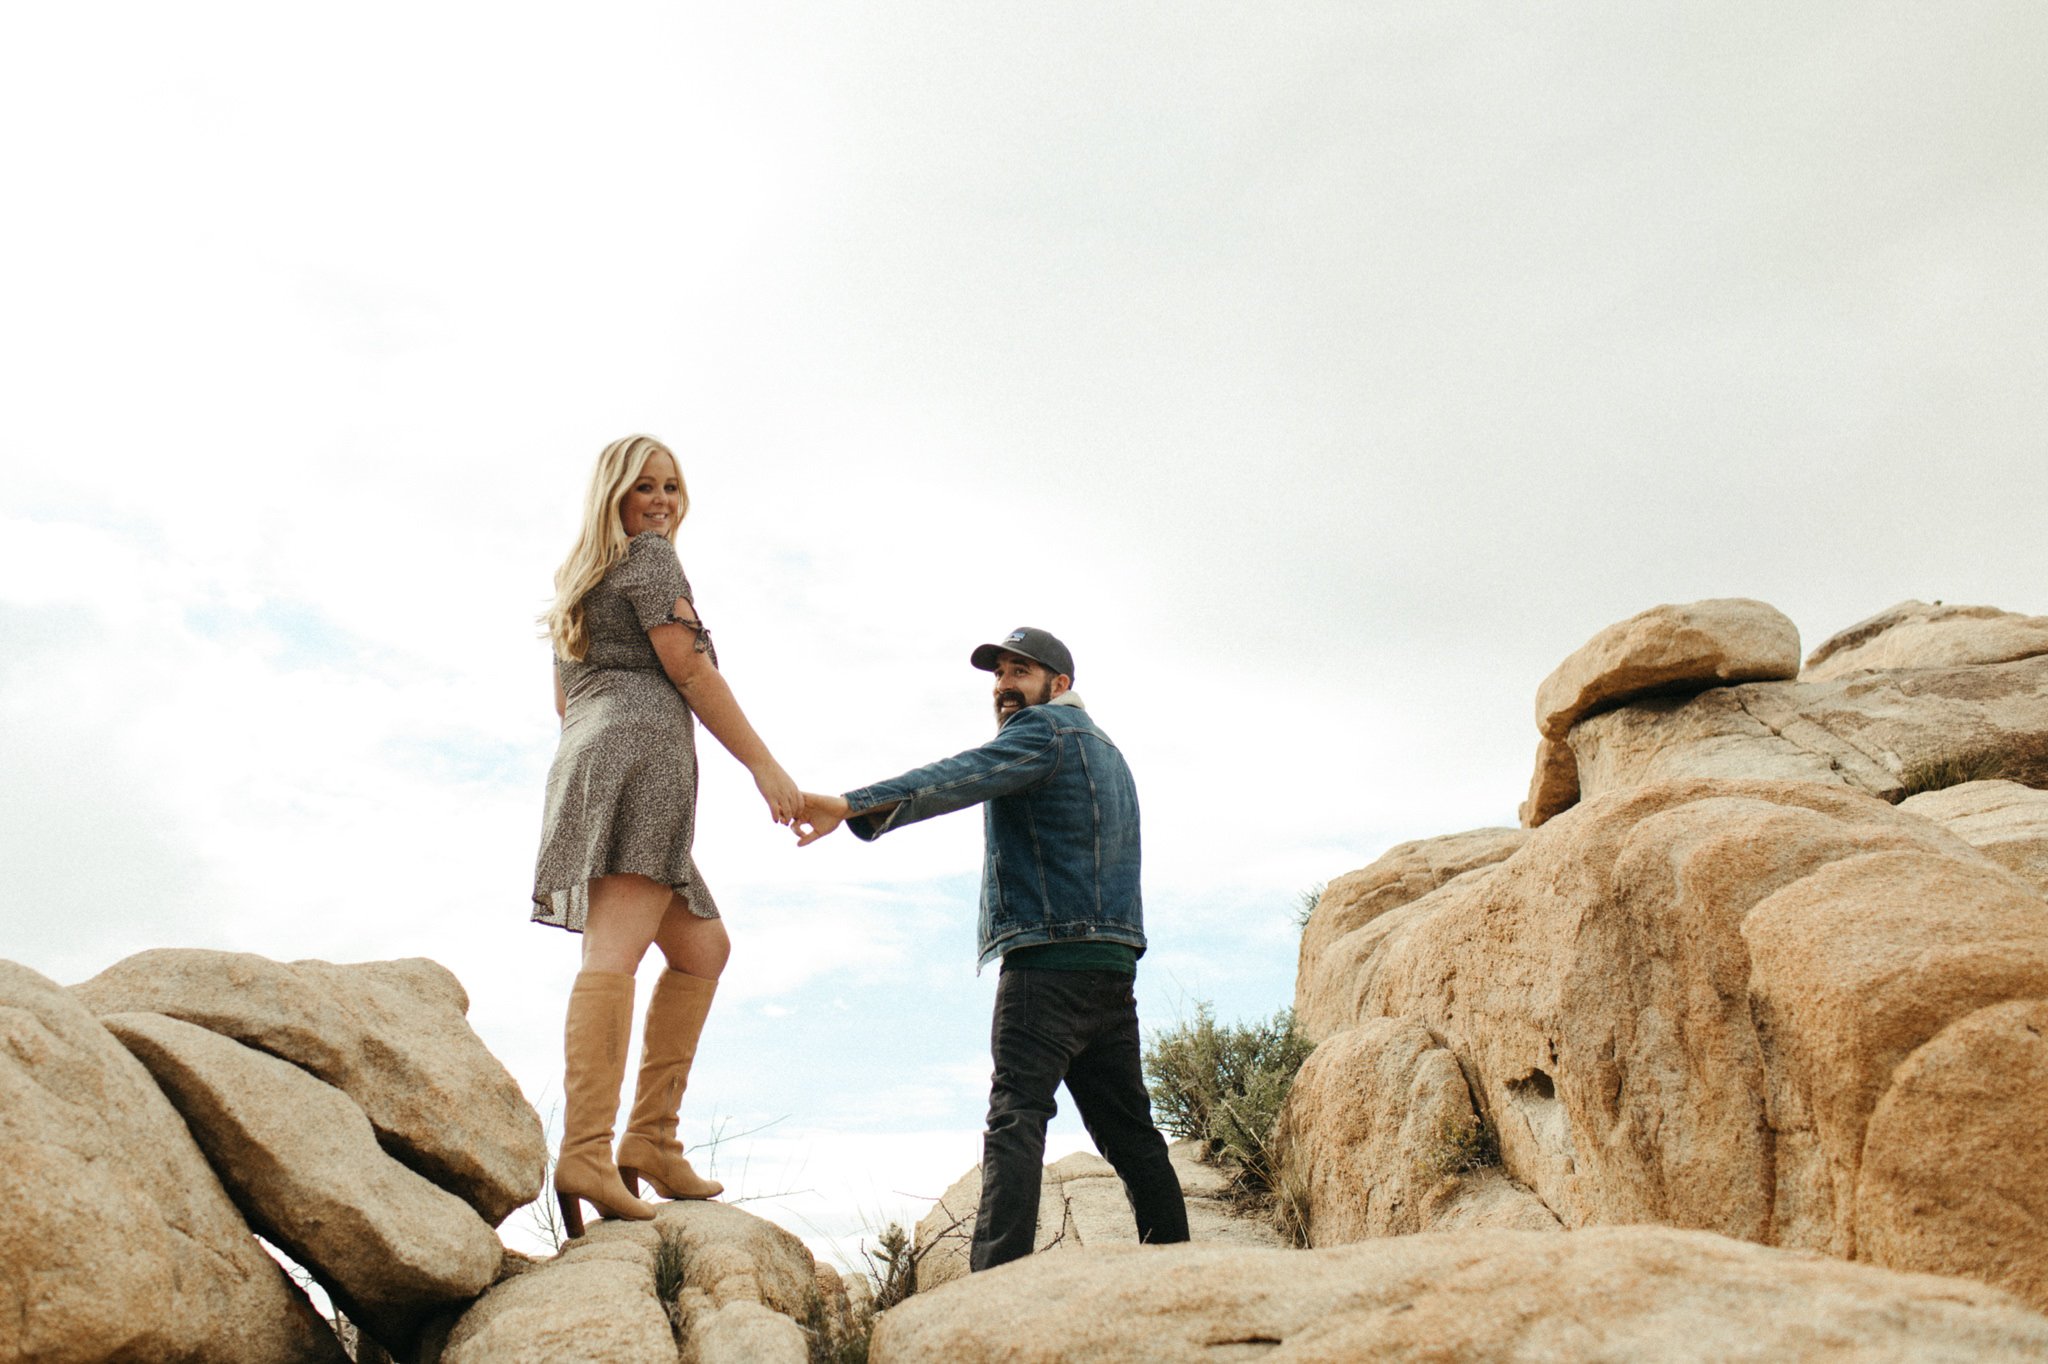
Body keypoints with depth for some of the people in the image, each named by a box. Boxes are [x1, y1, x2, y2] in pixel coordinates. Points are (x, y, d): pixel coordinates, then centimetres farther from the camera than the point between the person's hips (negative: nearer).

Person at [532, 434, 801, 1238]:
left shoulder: (581, 580, 32)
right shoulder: (648, 557, 5)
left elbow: (563, 701, 30)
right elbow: (687, 666, -5)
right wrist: (763, 763, -6)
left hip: (584, 761, 9)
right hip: (642, 747, -9)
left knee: (702, 949, 13)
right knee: (616, 949, -22)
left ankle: (650, 1140, 5)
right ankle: (587, 1153, -33)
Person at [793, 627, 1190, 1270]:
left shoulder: (1045, 728, -2)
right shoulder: (1106, 749, 28)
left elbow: (965, 775, -22)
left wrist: (854, 805, -34)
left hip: (1048, 962, -9)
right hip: (1113, 966, 9)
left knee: (1016, 1119, -14)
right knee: (1128, 1130, 13)